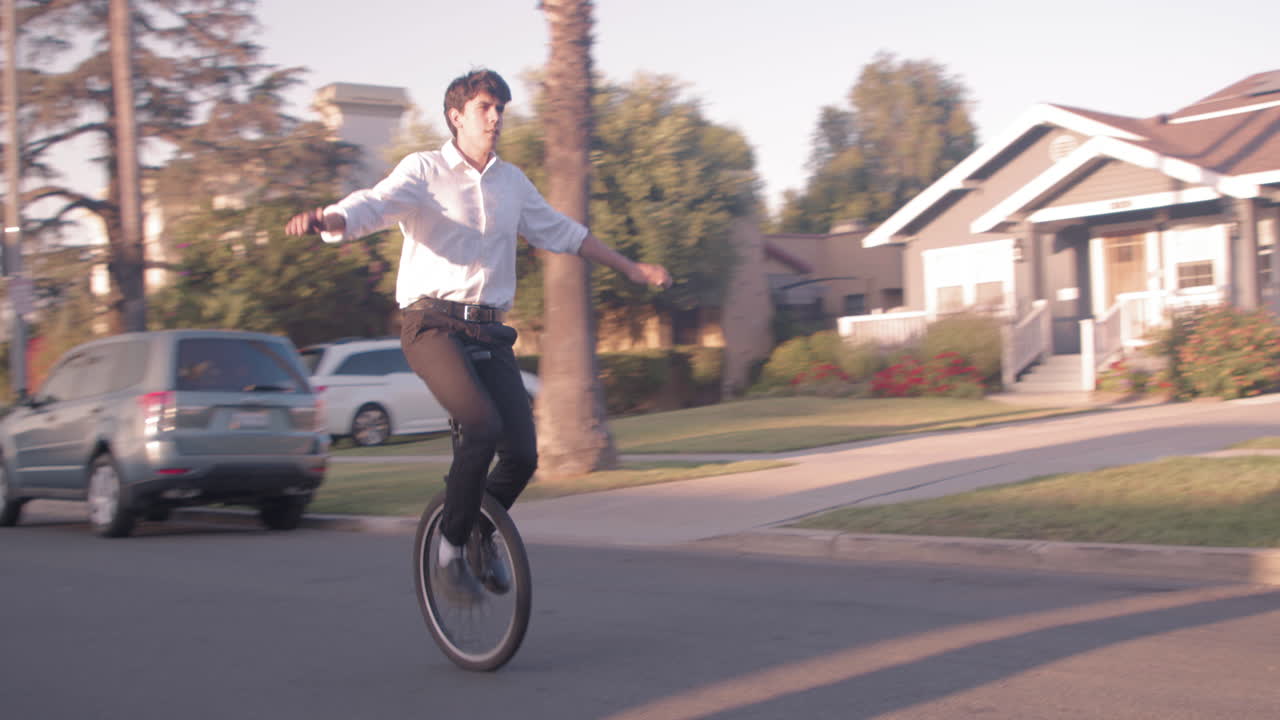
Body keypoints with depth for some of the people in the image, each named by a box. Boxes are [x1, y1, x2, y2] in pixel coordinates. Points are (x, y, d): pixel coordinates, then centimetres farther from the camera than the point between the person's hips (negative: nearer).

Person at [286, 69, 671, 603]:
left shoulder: (512, 182, 17)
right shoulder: (424, 171, 0)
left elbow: (561, 233, 29)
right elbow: (372, 205, -17)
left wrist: (631, 269, 33)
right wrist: (326, 220, -40)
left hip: (487, 330, 5)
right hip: (432, 323, -5)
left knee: (522, 453, -8)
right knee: (482, 425, -28)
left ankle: (481, 536, 23)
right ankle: (450, 552, -10)